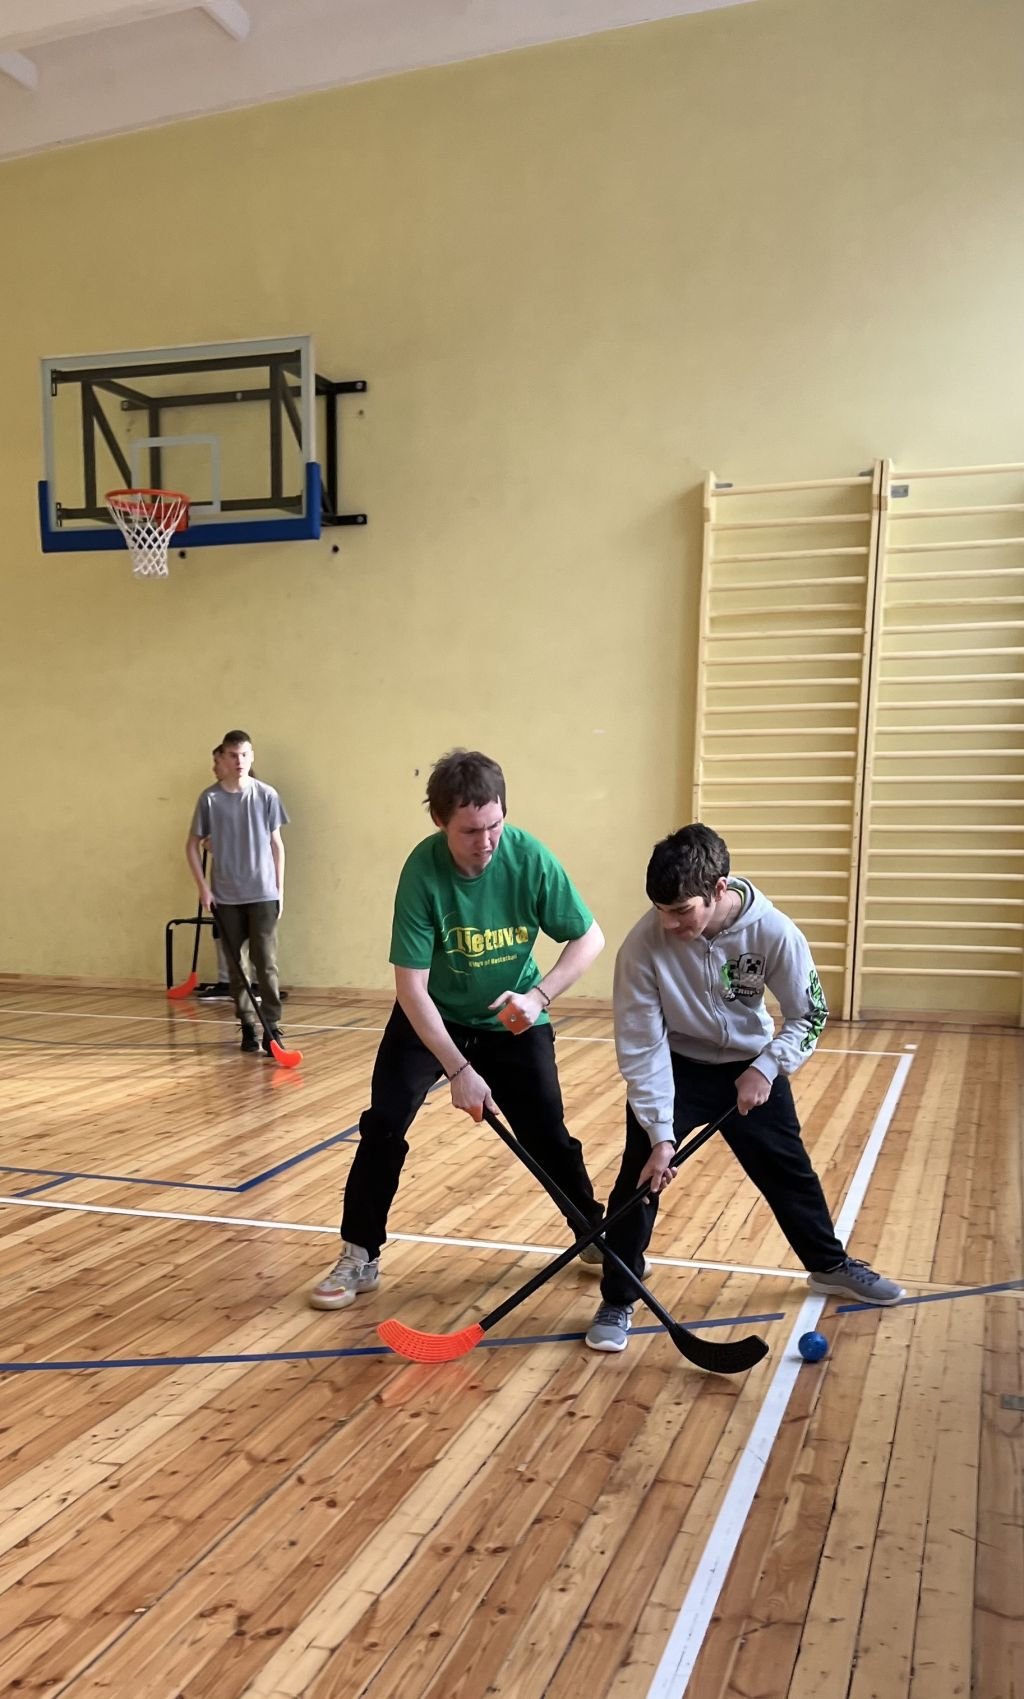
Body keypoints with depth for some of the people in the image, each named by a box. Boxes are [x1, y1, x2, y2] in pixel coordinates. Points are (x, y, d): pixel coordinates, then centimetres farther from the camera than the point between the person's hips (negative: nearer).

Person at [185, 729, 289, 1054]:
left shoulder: (266, 795, -1)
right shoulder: (210, 798, -2)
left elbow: (276, 845, 5)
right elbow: (192, 845, 6)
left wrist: (280, 890, 2)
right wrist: (203, 888, -1)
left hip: (263, 895, -1)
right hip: (226, 897, 1)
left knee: (266, 963, -3)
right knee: (235, 965, 7)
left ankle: (272, 1028, 2)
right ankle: (248, 1026, 17)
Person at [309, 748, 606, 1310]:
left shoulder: (530, 858, -24)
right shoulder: (423, 871, -29)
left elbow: (590, 937, -13)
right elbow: (411, 988, -26)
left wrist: (540, 996, -28)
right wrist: (458, 1069, -30)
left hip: (510, 1021, 1)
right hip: (431, 1017, -1)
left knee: (548, 1137, 4)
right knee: (383, 1124, -12)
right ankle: (359, 1258, 5)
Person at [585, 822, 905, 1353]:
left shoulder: (773, 932, -28)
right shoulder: (643, 944, -30)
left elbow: (809, 1015, -12)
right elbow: (641, 1048, -23)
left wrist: (765, 1069, -25)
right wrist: (660, 1134, -26)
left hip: (751, 1066, 2)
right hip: (672, 1067, -1)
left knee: (789, 1170, 14)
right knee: (640, 1177, -9)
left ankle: (830, 1266, 39)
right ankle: (616, 1302, 8)